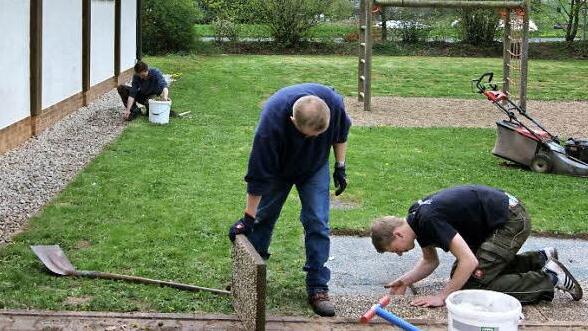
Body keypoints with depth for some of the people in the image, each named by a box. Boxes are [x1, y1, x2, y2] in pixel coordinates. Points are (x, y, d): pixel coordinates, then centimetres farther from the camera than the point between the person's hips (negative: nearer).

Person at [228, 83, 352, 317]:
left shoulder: (333, 103, -35)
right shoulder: (271, 122, -42)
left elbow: (341, 132, -7)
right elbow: (259, 175, -32)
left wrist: (340, 166, -4)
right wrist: (248, 218, -25)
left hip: (315, 168, 2)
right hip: (278, 169, -2)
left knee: (317, 224, -6)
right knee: (263, 218, 8)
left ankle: (317, 288, 1)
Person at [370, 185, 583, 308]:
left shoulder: (429, 219, -27)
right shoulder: (416, 220, 3)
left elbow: (469, 261, -31)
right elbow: (430, 261, 17)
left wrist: (442, 297, -24)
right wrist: (405, 281, 0)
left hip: (512, 221, -10)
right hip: (496, 222, 10)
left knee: (473, 283, -13)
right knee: (460, 274, 16)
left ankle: (549, 278, -5)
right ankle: (539, 260, 18)